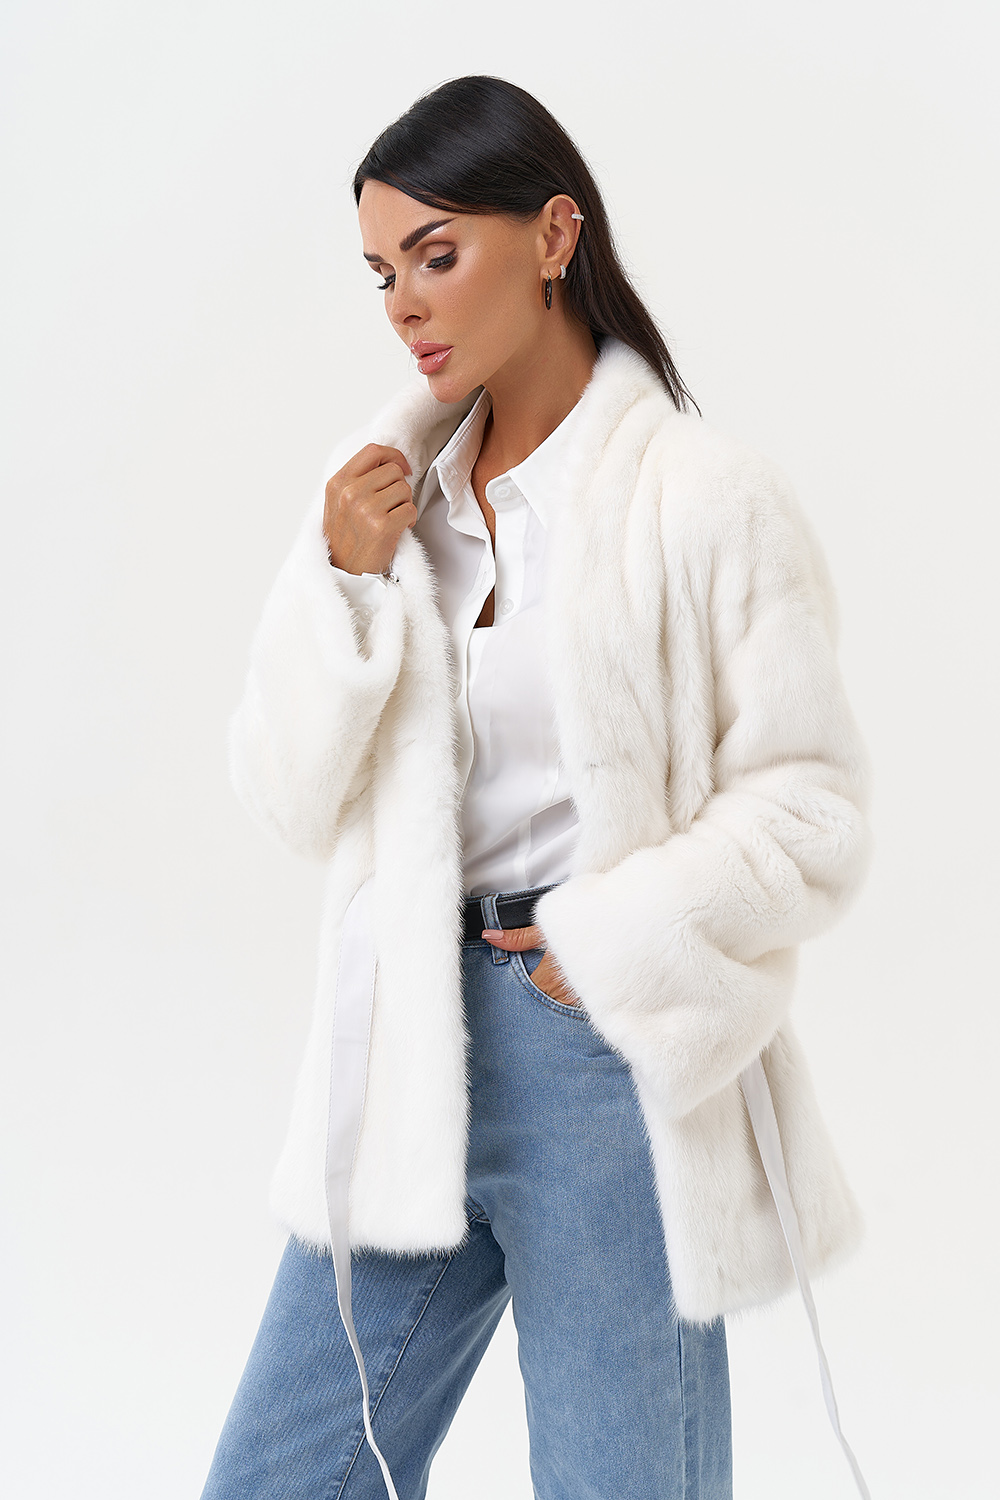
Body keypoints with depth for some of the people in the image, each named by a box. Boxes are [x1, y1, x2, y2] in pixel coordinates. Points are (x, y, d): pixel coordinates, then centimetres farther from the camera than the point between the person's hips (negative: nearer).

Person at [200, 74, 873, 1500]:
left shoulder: (706, 496, -7)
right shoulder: (383, 489, 8)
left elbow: (813, 811, -7)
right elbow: (291, 794, 6)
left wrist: (615, 943, -14)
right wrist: (345, 584, -7)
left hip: (608, 1062, -5)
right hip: (407, 1059, 5)